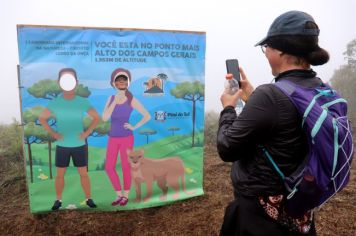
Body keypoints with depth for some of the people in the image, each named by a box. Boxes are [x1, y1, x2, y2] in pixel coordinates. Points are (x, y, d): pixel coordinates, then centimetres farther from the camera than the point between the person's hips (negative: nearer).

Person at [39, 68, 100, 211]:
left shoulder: (82, 102, -6)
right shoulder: (55, 103, -4)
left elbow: (96, 118, 2)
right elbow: (42, 118, 7)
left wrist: (87, 132, -7)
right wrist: (52, 133, -4)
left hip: (79, 145, -1)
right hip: (62, 146, 1)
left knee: (83, 173, 6)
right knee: (60, 174, 10)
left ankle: (88, 199, 18)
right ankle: (58, 200, 25)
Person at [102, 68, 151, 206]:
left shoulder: (132, 100, -8)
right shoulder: (111, 98, 4)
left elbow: (147, 116, -4)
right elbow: (104, 118, -10)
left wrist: (134, 127, -9)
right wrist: (115, 101, -16)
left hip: (126, 138, -4)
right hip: (113, 139, 4)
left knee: (125, 168, 4)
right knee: (109, 168, 3)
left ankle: (126, 196, 26)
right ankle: (119, 195, 23)